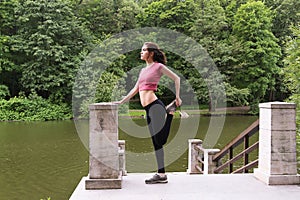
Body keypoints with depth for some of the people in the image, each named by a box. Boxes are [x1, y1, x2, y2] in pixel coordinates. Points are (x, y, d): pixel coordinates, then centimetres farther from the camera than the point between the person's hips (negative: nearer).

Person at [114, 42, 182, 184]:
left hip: (155, 106, -7)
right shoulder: (143, 70, 21)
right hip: (148, 110, 7)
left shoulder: (158, 66, 1)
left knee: (159, 140, -6)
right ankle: (161, 174, 12)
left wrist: (177, 97, 3)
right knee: (156, 142, 7)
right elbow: (135, 89, 28)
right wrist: (121, 101, 27)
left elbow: (176, 78, 6)